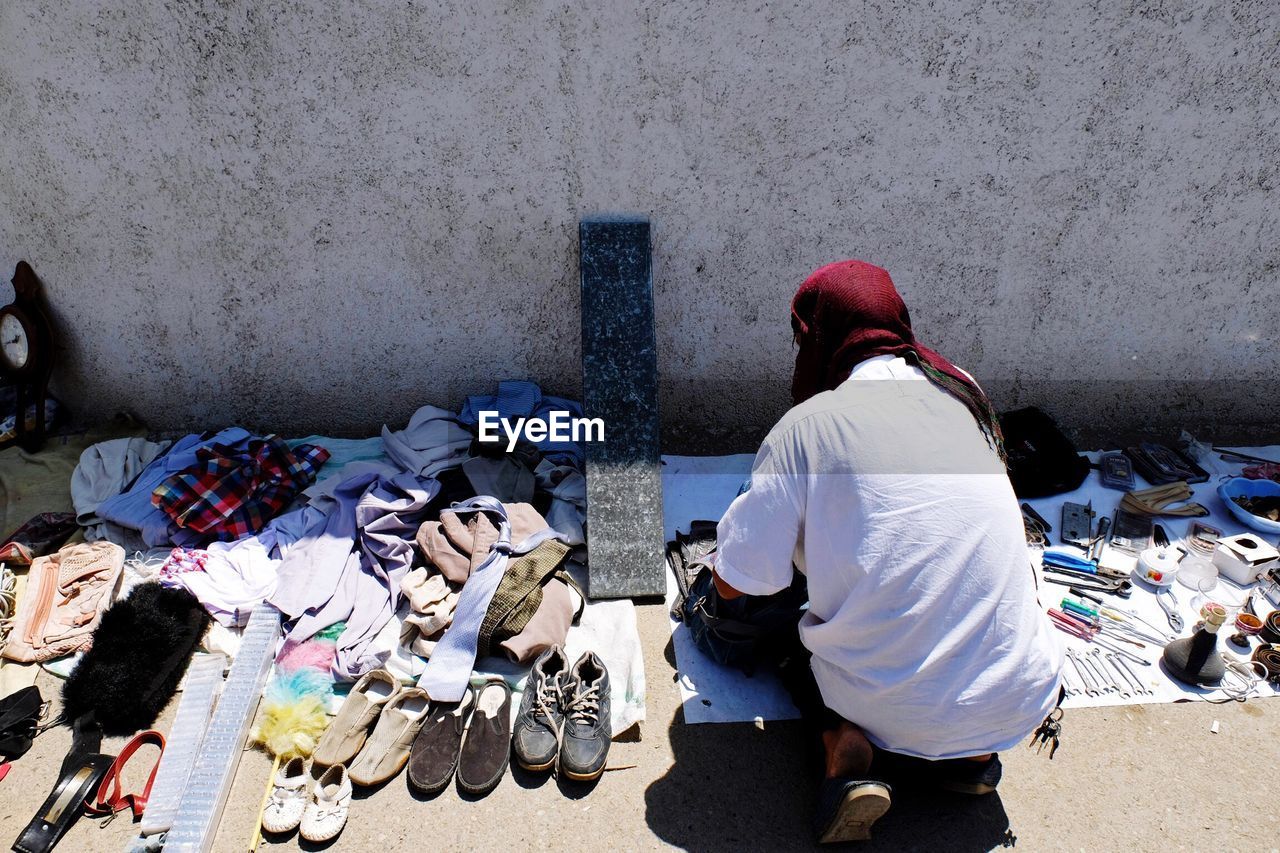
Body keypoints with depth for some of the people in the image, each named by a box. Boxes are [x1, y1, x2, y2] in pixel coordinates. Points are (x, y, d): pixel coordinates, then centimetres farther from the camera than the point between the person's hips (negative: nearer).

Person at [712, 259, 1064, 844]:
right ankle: (969, 753, 11)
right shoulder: (963, 392, 2)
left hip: (890, 705, -3)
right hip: (1020, 704, 4)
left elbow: (734, 583, -8)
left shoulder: (808, 425, -12)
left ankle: (844, 748, 1)